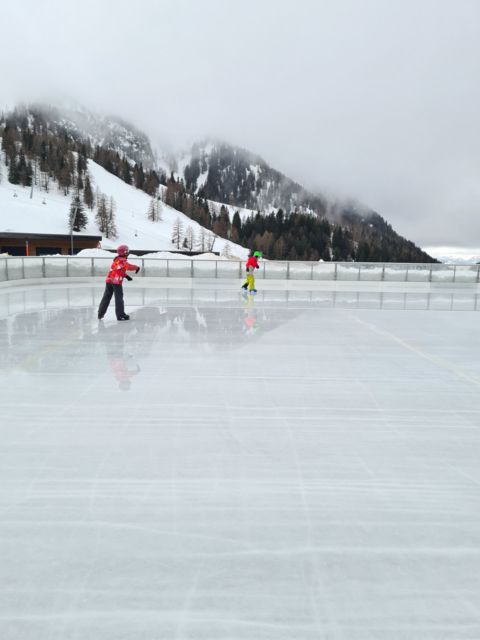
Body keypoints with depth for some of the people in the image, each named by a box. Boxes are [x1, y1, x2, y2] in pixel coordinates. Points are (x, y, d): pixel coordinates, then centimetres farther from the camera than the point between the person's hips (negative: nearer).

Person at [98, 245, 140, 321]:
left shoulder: (116, 260, 18)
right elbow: (130, 267, -21)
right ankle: (120, 315, 2)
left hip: (109, 280, 8)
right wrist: (137, 267, -4)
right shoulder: (123, 260, -9)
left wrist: (126, 275, 18)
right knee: (119, 298, 0)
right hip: (116, 281, -8)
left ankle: (100, 313, 19)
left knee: (107, 297, 14)